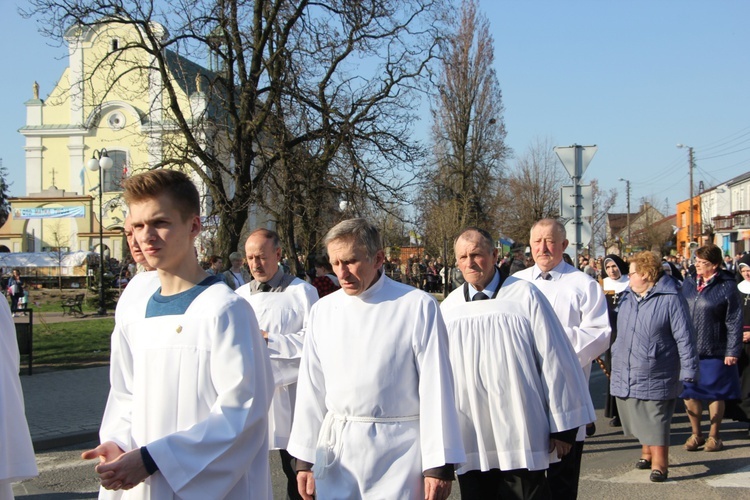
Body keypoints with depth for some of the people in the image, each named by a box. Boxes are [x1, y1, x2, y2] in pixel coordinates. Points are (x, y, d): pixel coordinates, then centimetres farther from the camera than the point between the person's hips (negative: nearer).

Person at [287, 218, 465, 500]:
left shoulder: (418, 306, -8)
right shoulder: (323, 310, 3)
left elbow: (435, 387, -8)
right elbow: (311, 387, 7)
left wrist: (439, 464, -8)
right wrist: (305, 457, 9)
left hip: (398, 451, -3)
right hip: (335, 451, 4)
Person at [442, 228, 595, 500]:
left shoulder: (524, 296, -3)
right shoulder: (448, 307, 8)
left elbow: (555, 363, -2)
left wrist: (562, 426, -2)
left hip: (520, 439, -3)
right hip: (469, 440, 3)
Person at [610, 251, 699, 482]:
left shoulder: (670, 299, -11)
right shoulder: (627, 297, 10)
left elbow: (684, 338, -11)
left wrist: (688, 370, -12)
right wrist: (615, 355, 24)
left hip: (655, 376, -6)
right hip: (626, 374, 6)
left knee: (655, 422, -1)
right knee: (640, 420, 15)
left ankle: (659, 464, 10)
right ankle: (647, 454, 32)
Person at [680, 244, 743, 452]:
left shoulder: (727, 286, -9)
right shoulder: (689, 282, 6)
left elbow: (734, 321, -9)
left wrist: (732, 351, -11)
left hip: (714, 351, -4)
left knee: (715, 395, 8)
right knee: (690, 393, 9)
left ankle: (714, 436, 21)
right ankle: (696, 434, 25)